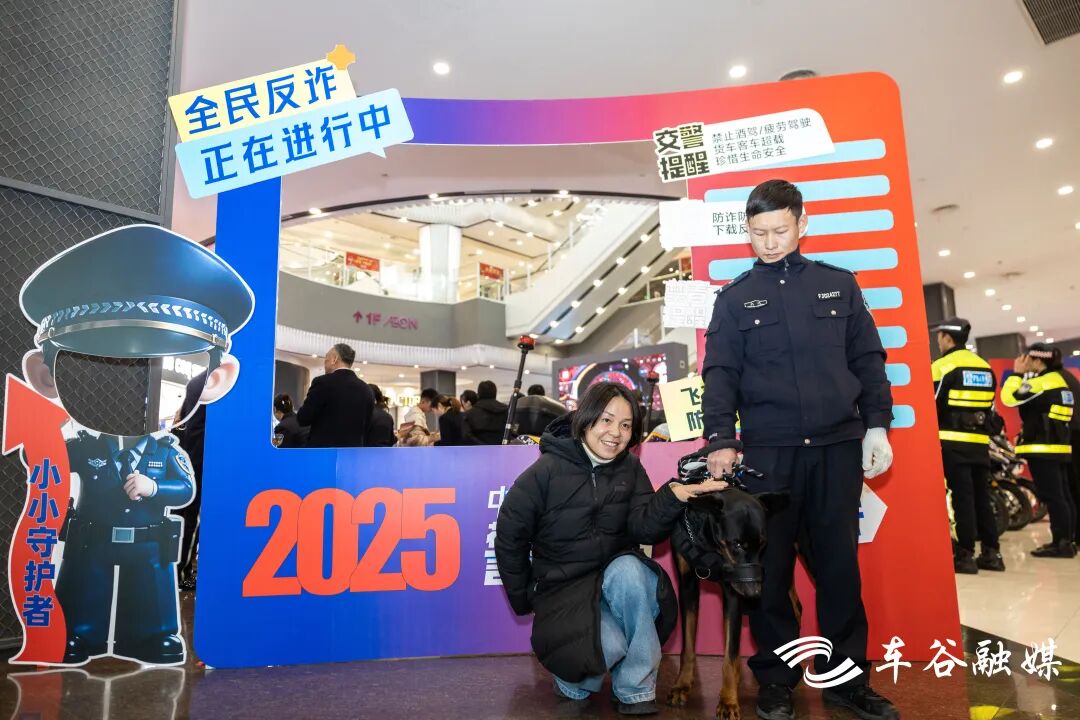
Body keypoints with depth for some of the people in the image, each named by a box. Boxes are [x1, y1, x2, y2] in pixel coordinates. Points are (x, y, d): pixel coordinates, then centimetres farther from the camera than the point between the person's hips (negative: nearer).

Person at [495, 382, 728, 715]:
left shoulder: (630, 468, 0)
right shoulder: (546, 471, -13)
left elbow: (644, 528, -11)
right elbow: (510, 537, -6)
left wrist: (674, 496, -29)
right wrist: (524, 600, 0)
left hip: (619, 573, 3)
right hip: (563, 584, -3)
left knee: (628, 569, -33)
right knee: (609, 645, -30)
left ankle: (636, 691, -14)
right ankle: (573, 678, 9)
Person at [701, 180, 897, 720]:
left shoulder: (839, 285, 10)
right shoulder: (735, 298, 6)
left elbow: (867, 360, 11)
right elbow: (720, 373, 1)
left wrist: (877, 425, 3)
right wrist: (720, 441, -9)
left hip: (838, 445, 1)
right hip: (768, 450, -1)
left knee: (840, 563, 8)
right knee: (771, 566, 5)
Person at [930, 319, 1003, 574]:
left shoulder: (943, 366, -8)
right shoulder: (986, 367, 15)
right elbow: (990, 408, 19)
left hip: (954, 443, -7)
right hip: (980, 443, 7)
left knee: (962, 497, -6)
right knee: (982, 497, 11)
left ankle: (966, 555, -4)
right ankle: (991, 553, 14)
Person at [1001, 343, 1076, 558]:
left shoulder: (1041, 382, -14)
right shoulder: (1059, 381, 16)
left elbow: (1009, 398, -18)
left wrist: (1017, 373, -8)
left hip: (1043, 449, -10)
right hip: (1060, 446, 10)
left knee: (1052, 496, -9)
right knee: (1063, 495, 11)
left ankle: (1060, 542, -8)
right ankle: (1068, 540, 17)